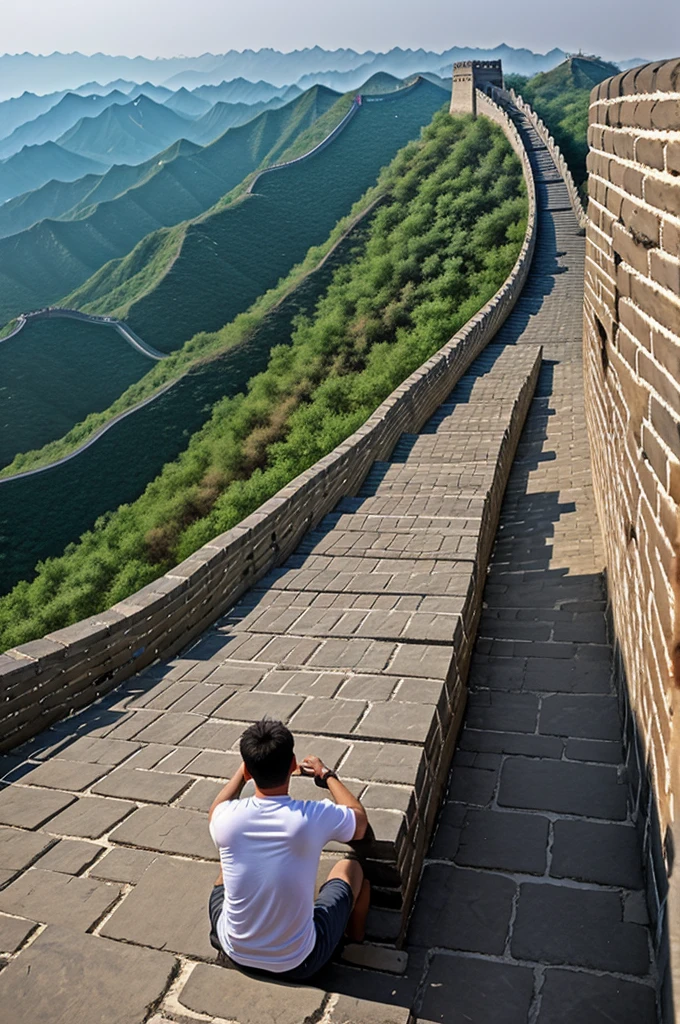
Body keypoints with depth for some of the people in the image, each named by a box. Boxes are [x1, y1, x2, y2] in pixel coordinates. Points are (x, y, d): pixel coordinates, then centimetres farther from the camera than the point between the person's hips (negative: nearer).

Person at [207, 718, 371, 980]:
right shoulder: (313, 817, -26)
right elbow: (360, 820, 0)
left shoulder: (227, 817, -19)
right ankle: (355, 937, 47)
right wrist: (327, 775, 11)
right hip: (298, 963, -2)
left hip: (234, 953, 2)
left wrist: (246, 768, 19)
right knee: (350, 867, 21)